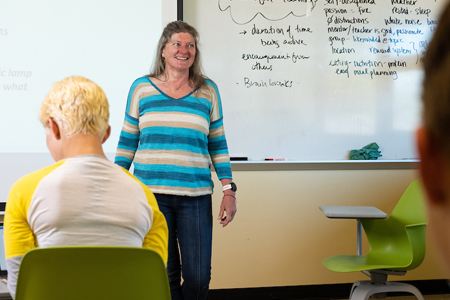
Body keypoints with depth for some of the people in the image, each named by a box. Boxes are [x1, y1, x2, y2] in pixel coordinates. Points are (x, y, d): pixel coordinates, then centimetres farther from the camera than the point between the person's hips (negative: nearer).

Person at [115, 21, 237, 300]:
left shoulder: (208, 91, 9)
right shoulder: (142, 88, 7)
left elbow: (218, 145, 10)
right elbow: (127, 141, 11)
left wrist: (229, 191, 2)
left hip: (195, 197, 1)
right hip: (151, 193, 0)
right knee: (162, 276, 3)